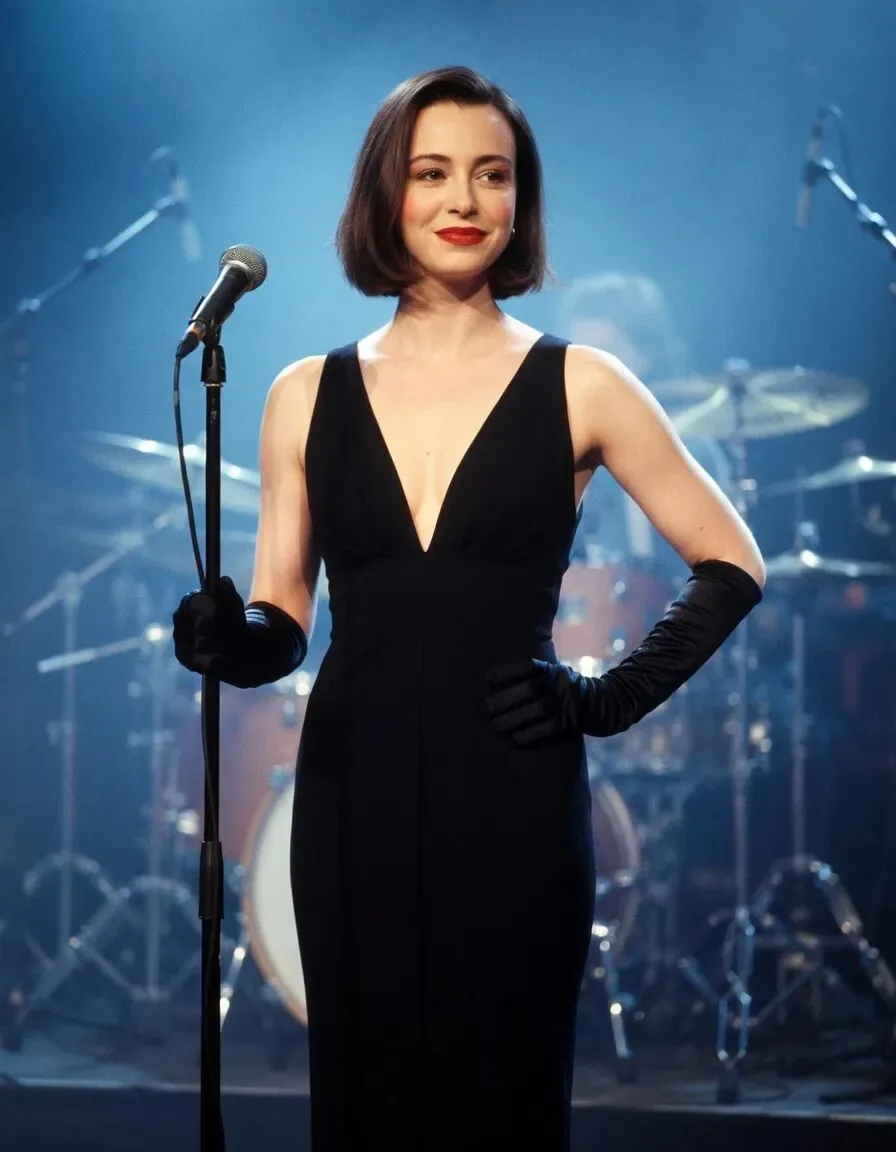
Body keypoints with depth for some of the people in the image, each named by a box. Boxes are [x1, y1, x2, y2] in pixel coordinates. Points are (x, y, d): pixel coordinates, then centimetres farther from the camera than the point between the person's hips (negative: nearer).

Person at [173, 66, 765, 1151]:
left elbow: (730, 564, 6)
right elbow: (281, 617, 11)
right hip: (352, 799, 2)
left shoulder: (578, 386, 1)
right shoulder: (306, 396, 7)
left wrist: (616, 697, -3)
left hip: (515, 804, -2)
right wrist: (234, 640, -10)